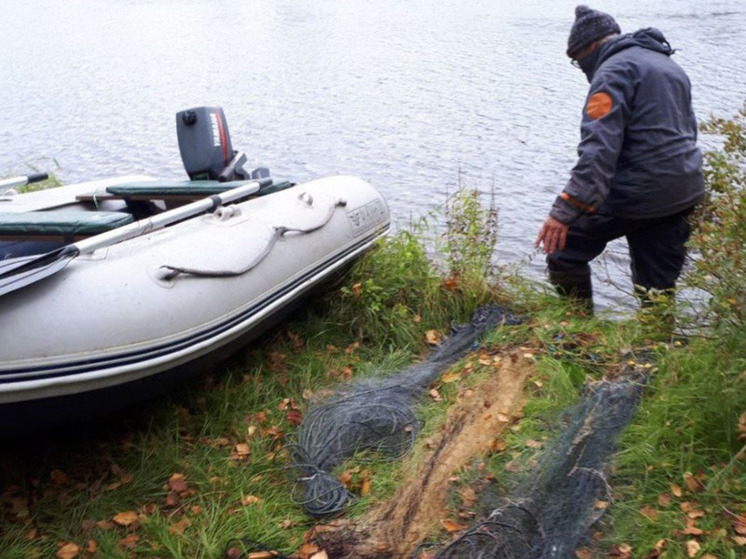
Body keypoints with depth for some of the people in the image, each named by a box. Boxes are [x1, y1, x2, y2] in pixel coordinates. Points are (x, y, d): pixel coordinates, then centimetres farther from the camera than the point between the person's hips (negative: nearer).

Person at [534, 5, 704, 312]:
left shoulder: (614, 70, -10)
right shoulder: (669, 65, 20)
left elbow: (599, 148, -23)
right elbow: (688, 131, 26)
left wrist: (565, 211, -29)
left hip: (633, 195, -8)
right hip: (683, 194, 9)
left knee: (563, 250, 6)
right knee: (659, 287, 14)